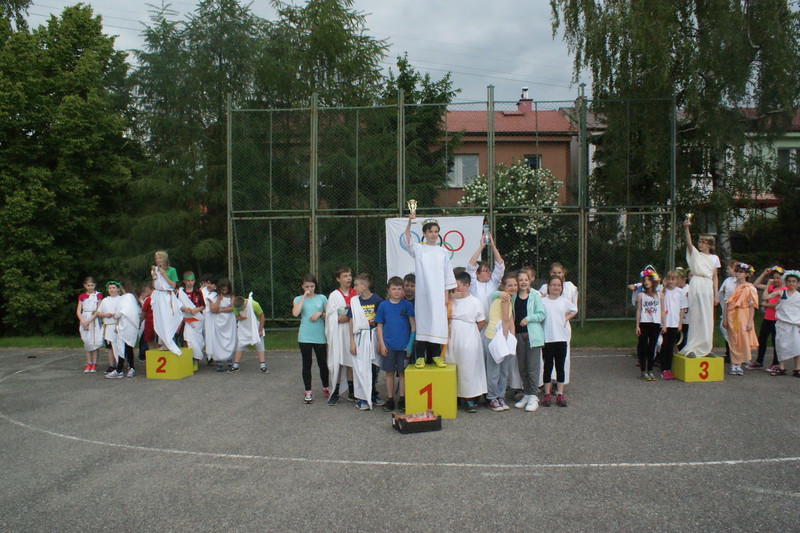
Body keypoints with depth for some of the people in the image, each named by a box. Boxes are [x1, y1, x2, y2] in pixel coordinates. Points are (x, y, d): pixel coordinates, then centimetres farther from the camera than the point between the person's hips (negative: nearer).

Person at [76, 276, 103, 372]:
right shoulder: (82, 296, 10)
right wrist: (83, 322, -10)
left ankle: (94, 364, -2)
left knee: (95, 342, -5)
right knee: (87, 343, 4)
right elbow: (78, 311, 5)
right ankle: (88, 364, 7)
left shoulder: (98, 295, 0)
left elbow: (98, 310, -6)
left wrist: (89, 321, -14)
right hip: (84, 321, 3)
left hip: (95, 320, -3)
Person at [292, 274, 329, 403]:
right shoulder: (299, 299, 4)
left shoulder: (322, 298, 6)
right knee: (306, 364, 6)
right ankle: (308, 392, 15)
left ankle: (326, 388, 26)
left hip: (320, 337, 0)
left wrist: (320, 313, -11)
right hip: (304, 337, 0)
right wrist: (304, 297, -12)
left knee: (323, 363, 6)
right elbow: (295, 313, -16)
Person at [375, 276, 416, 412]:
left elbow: (413, 325, -1)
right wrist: (381, 344, -1)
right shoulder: (383, 305, 1)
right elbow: (380, 326, 5)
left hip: (404, 345, -1)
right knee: (389, 372, 8)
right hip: (388, 345, 1)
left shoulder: (407, 305, -2)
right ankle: (390, 400, 17)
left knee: (402, 372, 6)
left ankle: (402, 400, 15)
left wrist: (410, 344, -7)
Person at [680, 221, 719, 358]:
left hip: (708, 288, 3)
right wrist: (687, 229, -27)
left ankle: (705, 348, 12)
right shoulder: (695, 254, 7)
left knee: (707, 318, 4)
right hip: (696, 286, -3)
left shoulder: (714, 258, 14)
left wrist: (716, 295, 6)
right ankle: (691, 348, -5)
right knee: (695, 317, -6)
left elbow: (715, 277, 12)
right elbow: (689, 243, -12)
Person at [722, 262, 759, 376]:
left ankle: (738, 365, 6)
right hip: (731, 317, 2)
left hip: (743, 316, -2)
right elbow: (727, 304, 8)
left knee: (743, 340, -2)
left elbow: (752, 306, -4)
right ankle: (733, 364, 9)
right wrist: (724, 319, 3)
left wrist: (750, 322, -10)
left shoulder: (749, 288, -1)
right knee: (733, 341, 3)